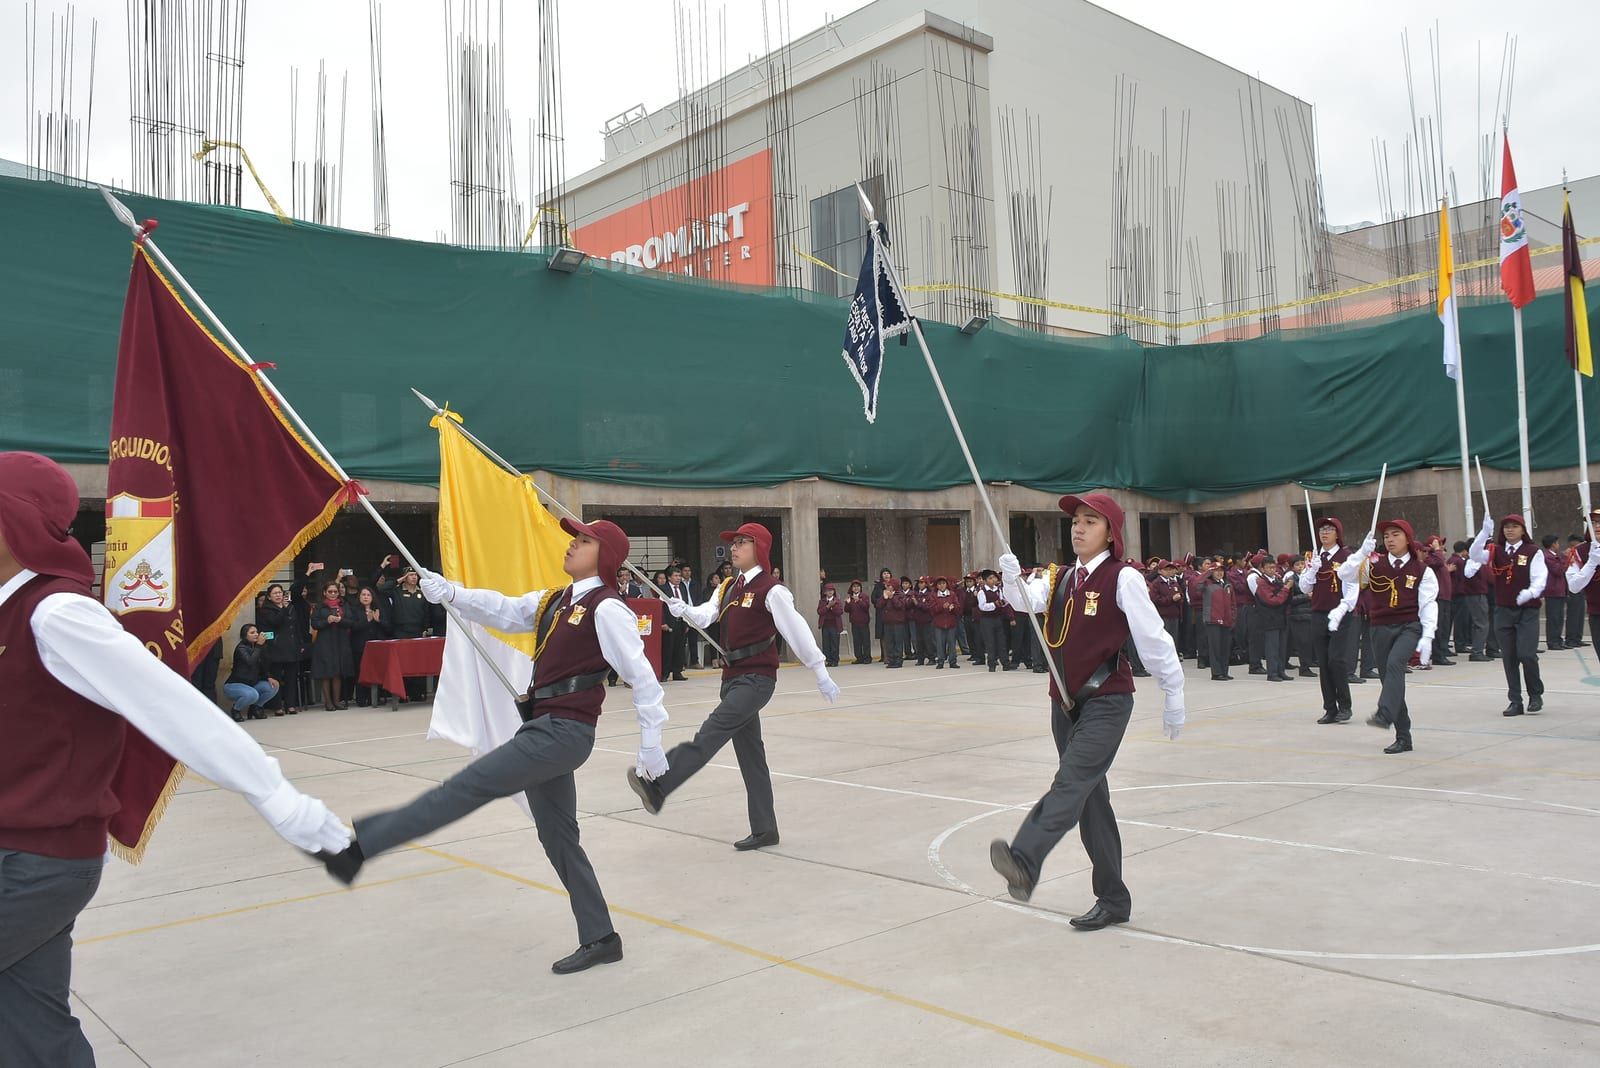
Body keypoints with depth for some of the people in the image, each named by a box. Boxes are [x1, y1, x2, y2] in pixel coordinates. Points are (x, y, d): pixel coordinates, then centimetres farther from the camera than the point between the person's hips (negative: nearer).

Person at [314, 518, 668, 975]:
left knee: (465, 788, -10)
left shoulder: (607, 609, -11)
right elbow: (505, 611, 10)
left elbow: (643, 677, -13)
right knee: (558, 837, 13)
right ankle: (600, 939, 22)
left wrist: (651, 744, -12)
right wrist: (449, 592, -6)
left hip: (564, 732, -10)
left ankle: (356, 846, -5)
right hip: (544, 730, 10)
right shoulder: (553, 601, 16)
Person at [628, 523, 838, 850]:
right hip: (733, 676, 8)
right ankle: (764, 830, 17)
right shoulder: (727, 588, 13)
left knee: (712, 731, -22)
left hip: (758, 677, -8)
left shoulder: (771, 590, -10)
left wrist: (821, 674, -7)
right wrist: (684, 610, -22)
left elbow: (797, 631, -9)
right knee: (749, 750, 11)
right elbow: (705, 615, 1)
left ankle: (656, 787, -30)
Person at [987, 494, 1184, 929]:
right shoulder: (1060, 578, 11)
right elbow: (1025, 602, 0)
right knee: (1091, 798, 11)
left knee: (1071, 783, -23)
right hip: (1064, 702, 7)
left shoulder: (1123, 578, -9)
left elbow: (1155, 639, -7)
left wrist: (1174, 698, -4)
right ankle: (1113, 900, 19)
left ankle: (1023, 862, -42)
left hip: (1107, 701, -7)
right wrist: (1011, 578, -21)